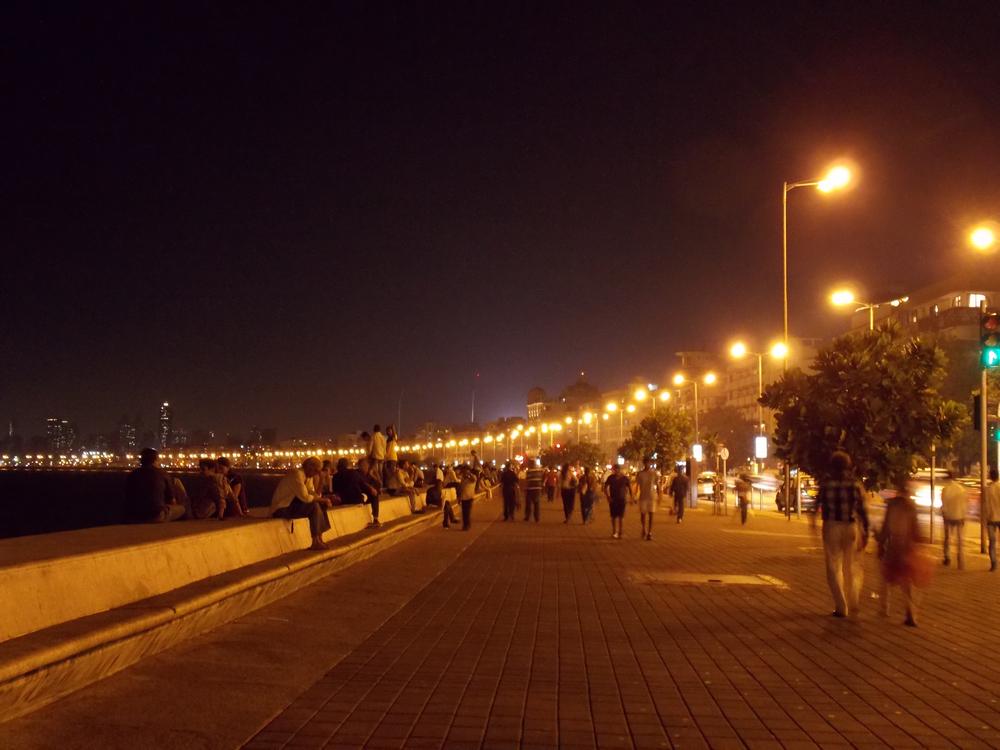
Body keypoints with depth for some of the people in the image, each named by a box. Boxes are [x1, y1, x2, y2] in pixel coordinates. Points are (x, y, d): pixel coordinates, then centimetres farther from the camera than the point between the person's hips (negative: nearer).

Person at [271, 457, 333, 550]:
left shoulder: (307, 476, 9)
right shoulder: (297, 474, -21)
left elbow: (310, 493, 7)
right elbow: (305, 497, -27)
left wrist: (323, 499, -11)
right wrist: (321, 499, -14)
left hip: (291, 504, 10)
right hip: (282, 509, -10)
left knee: (321, 505, 3)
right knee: (314, 507, -23)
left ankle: (320, 538, -1)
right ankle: (316, 543, -17)